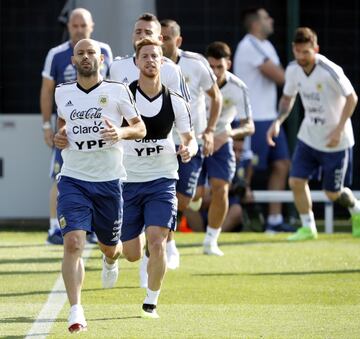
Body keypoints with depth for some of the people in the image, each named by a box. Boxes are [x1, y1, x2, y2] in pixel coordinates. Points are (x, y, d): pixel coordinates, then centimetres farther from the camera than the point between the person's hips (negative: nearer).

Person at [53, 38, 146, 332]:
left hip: (109, 181, 0)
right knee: (73, 243, -19)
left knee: (109, 246, 15)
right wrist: (59, 136, 3)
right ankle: (76, 312, -19)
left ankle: (110, 260, 55)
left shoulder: (118, 91, -2)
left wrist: (122, 133, -18)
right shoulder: (63, 93, 5)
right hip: (73, 179, 0)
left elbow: (140, 128, 4)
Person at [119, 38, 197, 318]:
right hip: (128, 181, 0)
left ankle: (151, 302, 1)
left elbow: (190, 139, 7)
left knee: (157, 244, -17)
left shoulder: (175, 102, -2)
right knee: (132, 254, 5)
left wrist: (189, 149, -16)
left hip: (162, 181, 0)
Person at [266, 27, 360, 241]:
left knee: (333, 193, 4)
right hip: (308, 137, 5)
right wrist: (278, 122, -6)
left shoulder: (330, 71, -24)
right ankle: (308, 227, 13)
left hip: (336, 142, -5)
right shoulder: (293, 70, -6)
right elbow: (288, 98, 11)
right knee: (296, 182, -6)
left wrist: (339, 129, -20)